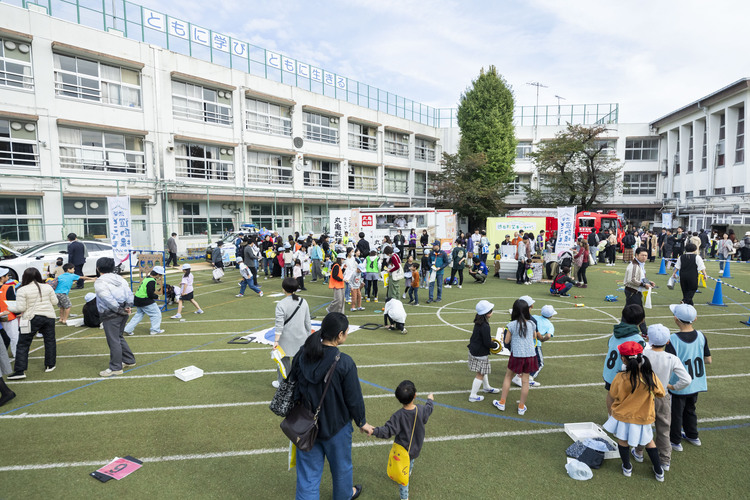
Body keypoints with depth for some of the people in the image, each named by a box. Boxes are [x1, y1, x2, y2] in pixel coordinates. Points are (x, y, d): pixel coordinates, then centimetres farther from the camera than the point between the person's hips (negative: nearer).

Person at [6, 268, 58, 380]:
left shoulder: (22, 290, -8)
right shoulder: (47, 287, 3)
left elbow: (21, 308, -10)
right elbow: (55, 302, 6)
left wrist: (9, 308, 8)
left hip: (31, 318, -3)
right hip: (49, 316, 3)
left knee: (23, 345, 4)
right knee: (50, 341, 14)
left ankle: (20, 371, 2)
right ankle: (50, 365, 21)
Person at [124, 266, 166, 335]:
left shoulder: (147, 278, 11)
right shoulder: (151, 281, -19)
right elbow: (150, 294, -22)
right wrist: (157, 297, -6)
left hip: (137, 300, 10)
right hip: (144, 301, -10)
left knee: (139, 314, 21)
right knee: (156, 314, 2)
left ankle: (128, 329, 21)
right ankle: (155, 330, 5)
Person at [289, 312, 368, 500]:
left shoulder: (301, 355, -12)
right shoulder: (344, 363, -27)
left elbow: (293, 386, 0)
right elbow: (354, 399, -17)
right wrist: (362, 422, 2)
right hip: (335, 426, -3)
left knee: (308, 471, 18)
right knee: (341, 465, 26)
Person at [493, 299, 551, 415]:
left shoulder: (511, 325, -10)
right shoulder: (531, 324, -1)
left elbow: (506, 341, -5)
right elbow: (534, 338, 12)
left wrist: (505, 333, 13)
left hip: (517, 355, -3)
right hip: (530, 355, 3)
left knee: (508, 377, 14)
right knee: (525, 381, 10)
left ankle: (502, 403, 20)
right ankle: (521, 407, 20)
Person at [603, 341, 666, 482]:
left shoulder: (620, 378, -24)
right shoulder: (651, 376, -19)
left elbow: (611, 397, -10)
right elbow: (661, 394, -1)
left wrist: (610, 413, 9)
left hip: (622, 417, -2)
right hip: (643, 419, 2)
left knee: (623, 441, 22)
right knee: (649, 442, 27)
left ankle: (627, 468, 37)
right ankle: (659, 472, 38)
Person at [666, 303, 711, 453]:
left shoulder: (673, 340, -27)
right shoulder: (701, 336, -9)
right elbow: (708, 360, 1)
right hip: (696, 384, 6)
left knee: (675, 413, 14)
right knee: (690, 409, 27)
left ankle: (675, 441, 30)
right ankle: (692, 436, 45)